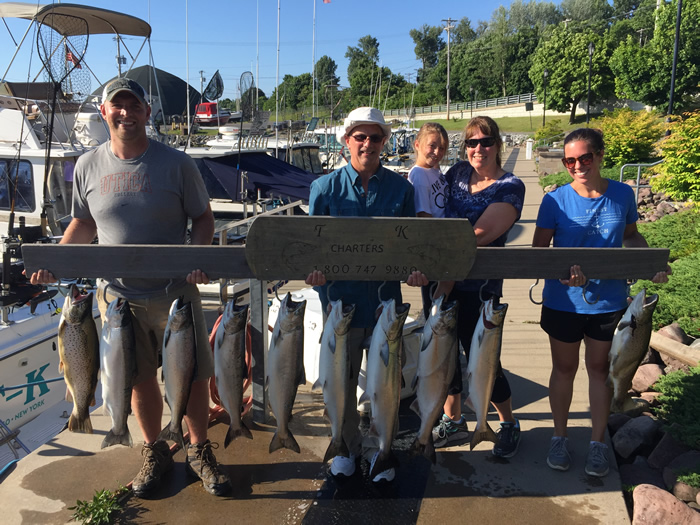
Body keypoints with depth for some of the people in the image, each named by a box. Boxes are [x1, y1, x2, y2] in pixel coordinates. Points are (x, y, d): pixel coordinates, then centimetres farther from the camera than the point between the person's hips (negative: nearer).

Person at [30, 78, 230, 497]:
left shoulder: (176, 163, -6)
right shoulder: (88, 166, 3)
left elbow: (203, 217, 0)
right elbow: (83, 223, 13)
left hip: (175, 292, -2)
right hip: (118, 295, 2)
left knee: (193, 375, 7)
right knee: (139, 379, 14)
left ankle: (199, 451, 30)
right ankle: (155, 451, 36)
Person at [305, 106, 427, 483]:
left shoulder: (399, 187, 3)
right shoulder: (326, 187, 1)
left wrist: (414, 268, -15)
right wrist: (314, 268, -17)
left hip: (385, 296, 1)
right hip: (341, 296, 0)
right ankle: (347, 446, 34)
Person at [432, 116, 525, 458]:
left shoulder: (510, 188, -9)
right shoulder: (456, 173, 8)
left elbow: (480, 234, -19)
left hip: (478, 288, -5)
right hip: (440, 280, 6)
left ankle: (509, 424, 29)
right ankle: (453, 421, 32)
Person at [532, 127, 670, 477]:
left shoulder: (623, 195, -3)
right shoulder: (556, 200, -10)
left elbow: (632, 237, 11)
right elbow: (537, 251, -9)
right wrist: (563, 270, -28)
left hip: (609, 301, 2)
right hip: (564, 301, -1)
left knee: (600, 368, 15)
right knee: (564, 368, 13)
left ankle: (598, 442, 31)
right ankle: (560, 437, 32)